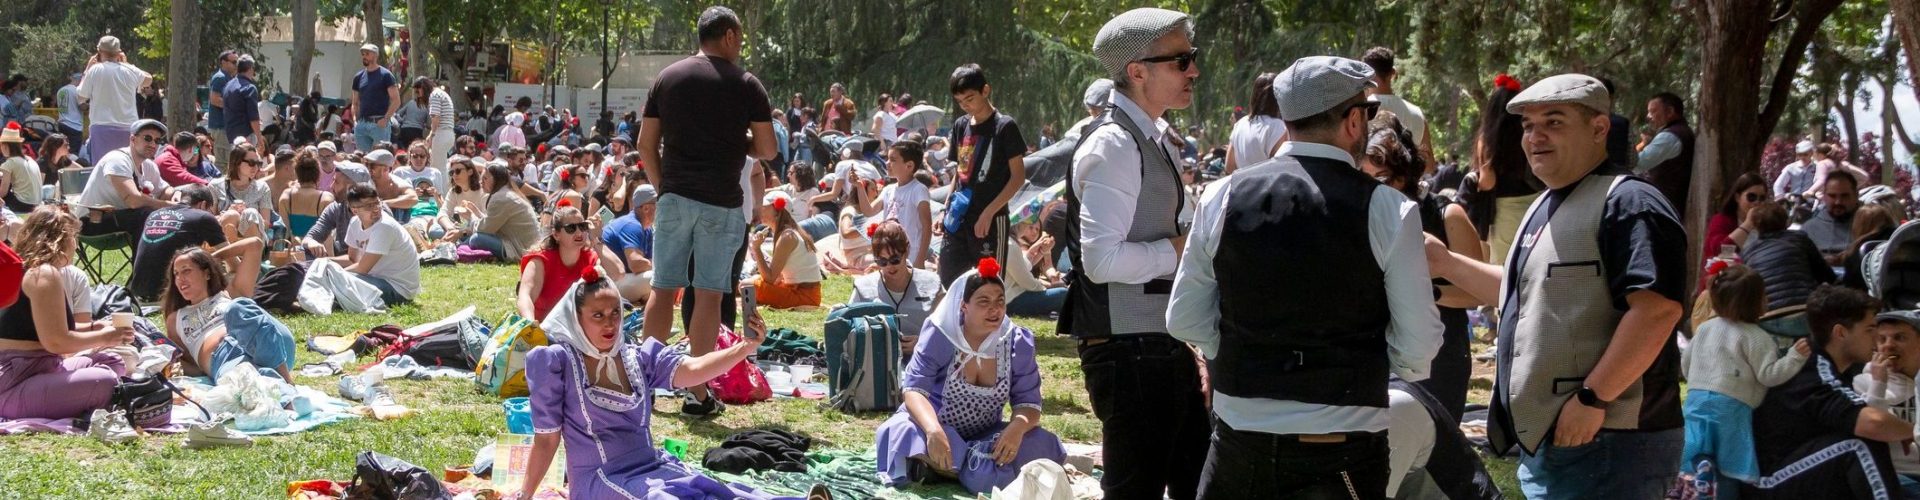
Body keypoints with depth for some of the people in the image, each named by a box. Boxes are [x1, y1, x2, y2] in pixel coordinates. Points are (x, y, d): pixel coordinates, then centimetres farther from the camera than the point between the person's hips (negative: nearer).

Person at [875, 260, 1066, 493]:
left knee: (1040, 444, -26)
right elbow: (913, 388, -23)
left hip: (985, 437, 2)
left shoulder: (1017, 342, -7)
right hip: (938, 428, -2)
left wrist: (1019, 426, -32)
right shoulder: (939, 336, -15)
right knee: (908, 434, -37)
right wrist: (933, 430, -44)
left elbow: (1028, 402, -6)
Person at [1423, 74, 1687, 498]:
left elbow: (1657, 308, -25)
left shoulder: (1628, 204, -14)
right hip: (1543, 444, 10)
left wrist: (1592, 398, -25)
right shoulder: (1546, 208, 18)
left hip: (1607, 447, -10)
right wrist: (1444, 262, 23)